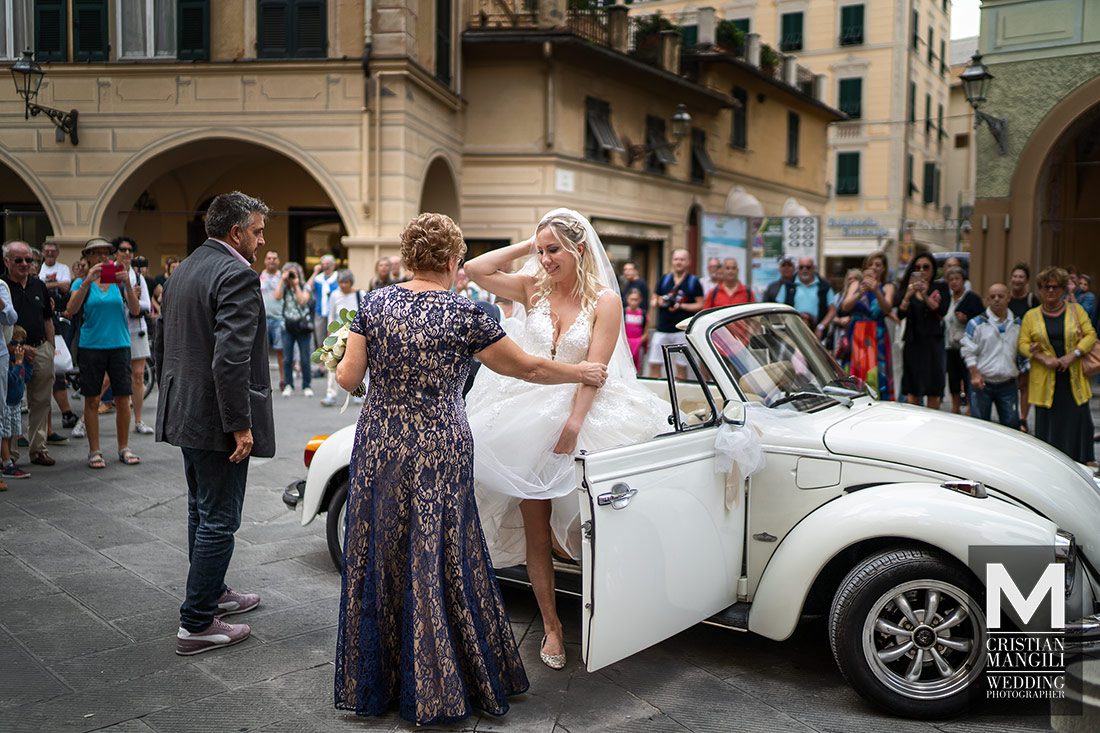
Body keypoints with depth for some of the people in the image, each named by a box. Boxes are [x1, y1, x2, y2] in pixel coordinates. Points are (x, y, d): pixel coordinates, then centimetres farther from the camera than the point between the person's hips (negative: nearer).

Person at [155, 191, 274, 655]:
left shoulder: (182, 271, 12)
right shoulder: (237, 275, -18)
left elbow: (163, 345, 19)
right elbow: (230, 359, -27)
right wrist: (240, 425, -22)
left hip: (183, 413, 10)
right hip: (216, 418, -10)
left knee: (201, 511, 21)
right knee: (219, 520, 0)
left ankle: (212, 592, 36)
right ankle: (197, 625, 7)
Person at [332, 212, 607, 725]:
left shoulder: (374, 303, -1)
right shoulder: (464, 314, -9)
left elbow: (348, 379, -1)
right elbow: (529, 369, -2)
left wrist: (338, 359, 22)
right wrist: (584, 373, 13)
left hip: (377, 449, 3)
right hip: (438, 454, -3)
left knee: (377, 561, 15)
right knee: (436, 566, 9)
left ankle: (371, 683, 30)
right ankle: (436, 689, 24)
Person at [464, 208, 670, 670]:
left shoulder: (605, 301, -5)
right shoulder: (534, 288, 5)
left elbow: (594, 369, -11)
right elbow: (475, 270, -1)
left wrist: (573, 424, -19)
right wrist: (526, 246, 0)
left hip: (580, 414, -3)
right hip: (526, 417, 3)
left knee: (568, 534, -2)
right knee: (536, 534, 7)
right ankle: (551, 627, 21)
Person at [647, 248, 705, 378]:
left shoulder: (694, 282, 3)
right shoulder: (664, 279, 13)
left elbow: (700, 305, -1)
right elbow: (653, 301, 17)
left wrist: (681, 306, -13)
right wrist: (658, 302, -6)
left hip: (682, 330, -3)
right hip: (662, 329, 3)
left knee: (681, 366, 3)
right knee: (654, 364, 0)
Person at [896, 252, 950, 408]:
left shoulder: (940, 288, 6)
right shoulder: (907, 288, 8)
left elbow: (942, 311, -10)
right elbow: (900, 314, -5)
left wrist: (925, 296, -21)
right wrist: (908, 295, -20)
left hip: (933, 343, 0)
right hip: (913, 342, 0)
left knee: (933, 392, 2)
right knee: (912, 392, -2)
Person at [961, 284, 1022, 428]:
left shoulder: (1017, 324, 9)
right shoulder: (976, 323, -3)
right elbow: (968, 352, -6)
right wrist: (975, 374, -15)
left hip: (1008, 384, 3)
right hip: (982, 383, -3)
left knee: (1011, 423, 5)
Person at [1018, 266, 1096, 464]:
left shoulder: (1076, 310, 7)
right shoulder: (1031, 315, 6)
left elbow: (1090, 335, 3)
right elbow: (1023, 344, 2)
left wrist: (1073, 355, -12)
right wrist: (1044, 359, -13)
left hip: (1073, 380, 0)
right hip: (1045, 381, 0)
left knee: (1077, 422, 0)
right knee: (1047, 424, 3)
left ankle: (1080, 462, 11)